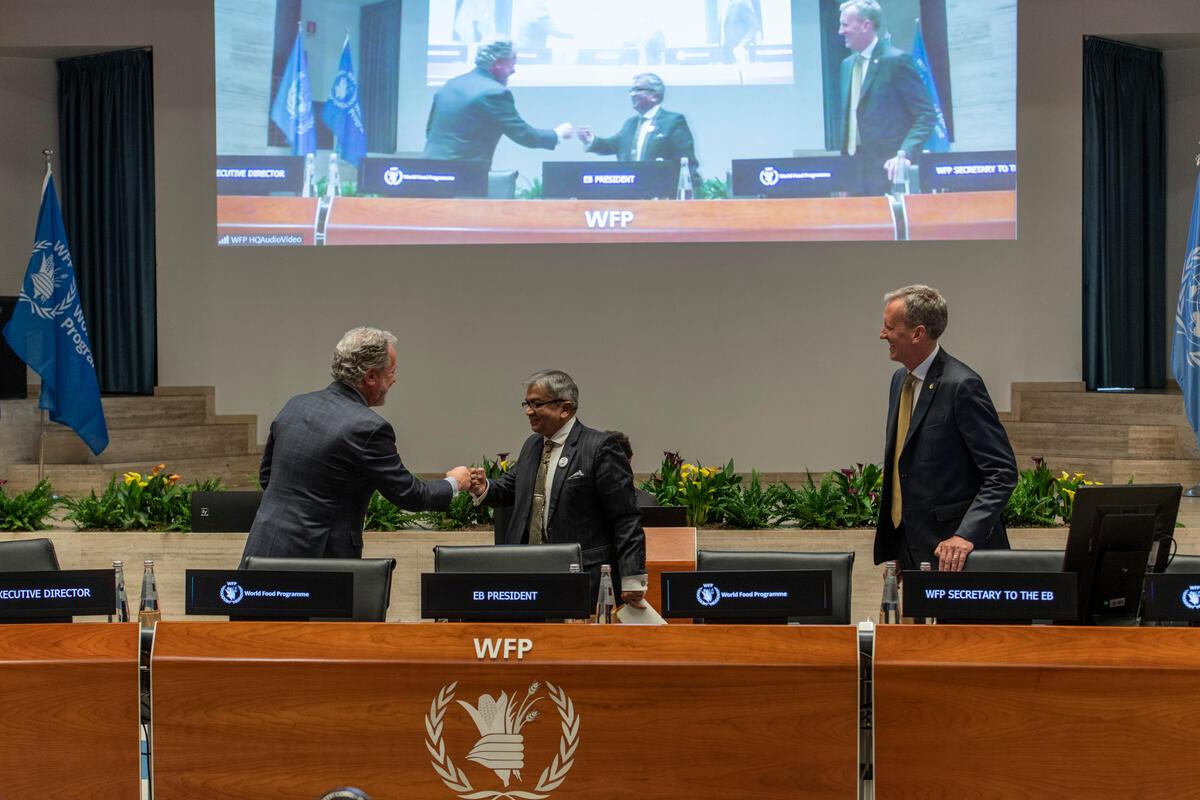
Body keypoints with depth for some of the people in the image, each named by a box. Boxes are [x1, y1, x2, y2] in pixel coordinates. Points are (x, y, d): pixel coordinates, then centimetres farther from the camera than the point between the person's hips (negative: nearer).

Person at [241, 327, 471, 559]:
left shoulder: (295, 405, 6)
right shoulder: (368, 428, -15)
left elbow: (266, 476, 16)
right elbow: (410, 495, -6)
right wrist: (454, 483, 11)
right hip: (316, 557, -7)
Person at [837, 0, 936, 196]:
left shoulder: (896, 60, -9)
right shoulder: (848, 64, 14)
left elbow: (926, 114, -11)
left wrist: (905, 154, -23)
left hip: (888, 169, -7)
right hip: (856, 169, 7)